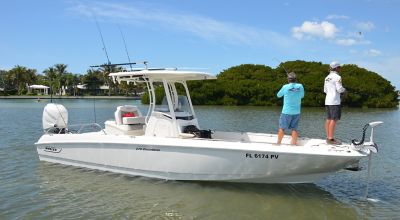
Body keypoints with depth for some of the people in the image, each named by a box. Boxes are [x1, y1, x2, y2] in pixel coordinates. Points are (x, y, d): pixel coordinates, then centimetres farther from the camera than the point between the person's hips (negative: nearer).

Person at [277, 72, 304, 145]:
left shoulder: (285, 87, -11)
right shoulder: (300, 86, -4)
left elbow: (278, 95, 6)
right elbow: (302, 96, 13)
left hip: (286, 112, -2)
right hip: (296, 112, 3)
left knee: (282, 128, 6)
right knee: (294, 129, 7)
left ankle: (278, 143, 11)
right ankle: (293, 144, 7)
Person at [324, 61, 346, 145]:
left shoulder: (327, 78, 15)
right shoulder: (337, 77, -9)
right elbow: (339, 89, -14)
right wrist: (344, 89, 5)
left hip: (327, 101, 9)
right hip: (334, 101, -8)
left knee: (328, 119, 9)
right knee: (333, 120, -9)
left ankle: (328, 137, 12)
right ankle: (331, 139, -11)